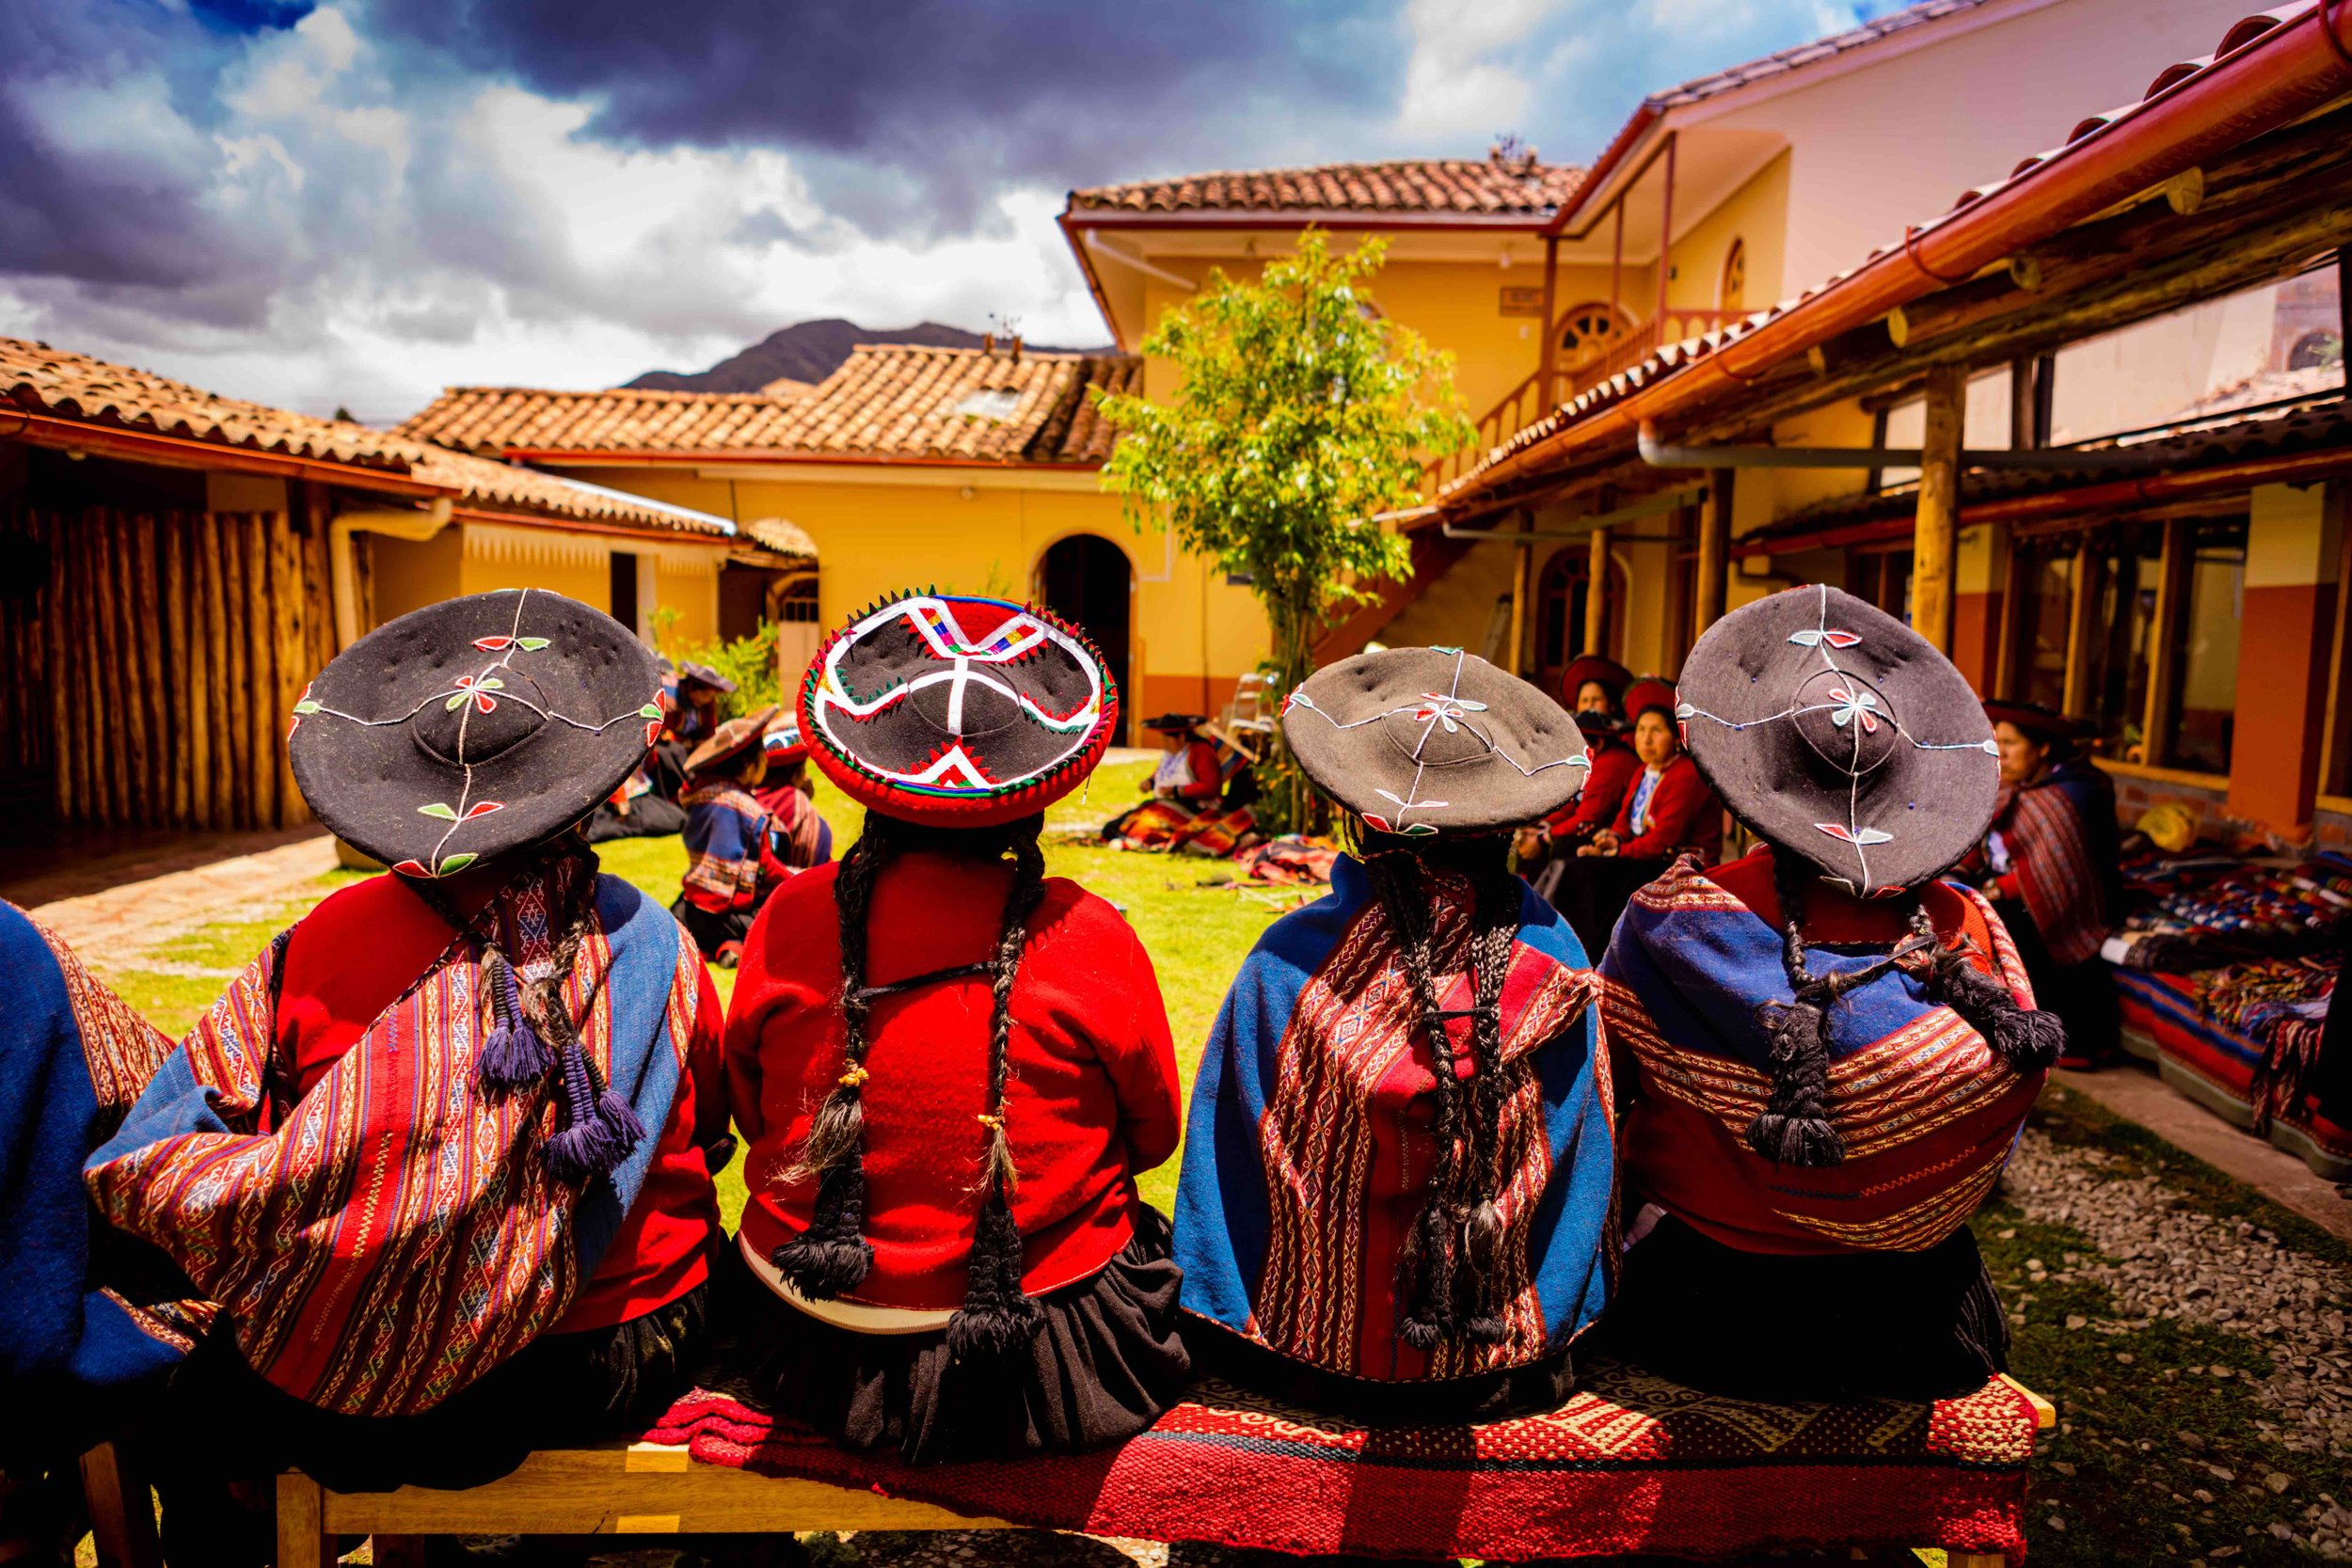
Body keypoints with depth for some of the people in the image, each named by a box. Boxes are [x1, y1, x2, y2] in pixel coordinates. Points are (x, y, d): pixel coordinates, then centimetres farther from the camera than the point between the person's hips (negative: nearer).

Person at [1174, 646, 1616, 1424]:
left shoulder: (1291, 960, -21)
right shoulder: (1555, 960, -15)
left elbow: (1233, 1154, -10)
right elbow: (1585, 1165, -2)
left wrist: (1217, 1324, 6)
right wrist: (1555, 1324, 14)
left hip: (1319, 1352, -2)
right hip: (1501, 1363, 2)